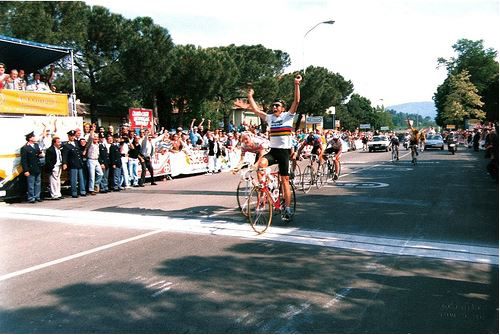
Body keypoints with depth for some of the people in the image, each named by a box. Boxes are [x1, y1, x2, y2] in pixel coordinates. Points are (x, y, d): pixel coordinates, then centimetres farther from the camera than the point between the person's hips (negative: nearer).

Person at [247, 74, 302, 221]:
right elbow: (255, 110, 12)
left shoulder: (288, 116, 0)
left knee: (285, 180, -1)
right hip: (272, 150, 3)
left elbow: (296, 101, -11)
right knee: (261, 163, -28)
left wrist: (297, 85, -19)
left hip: (284, 151, -3)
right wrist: (250, 96, 11)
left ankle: (287, 208, 7)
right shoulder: (269, 117, 10)